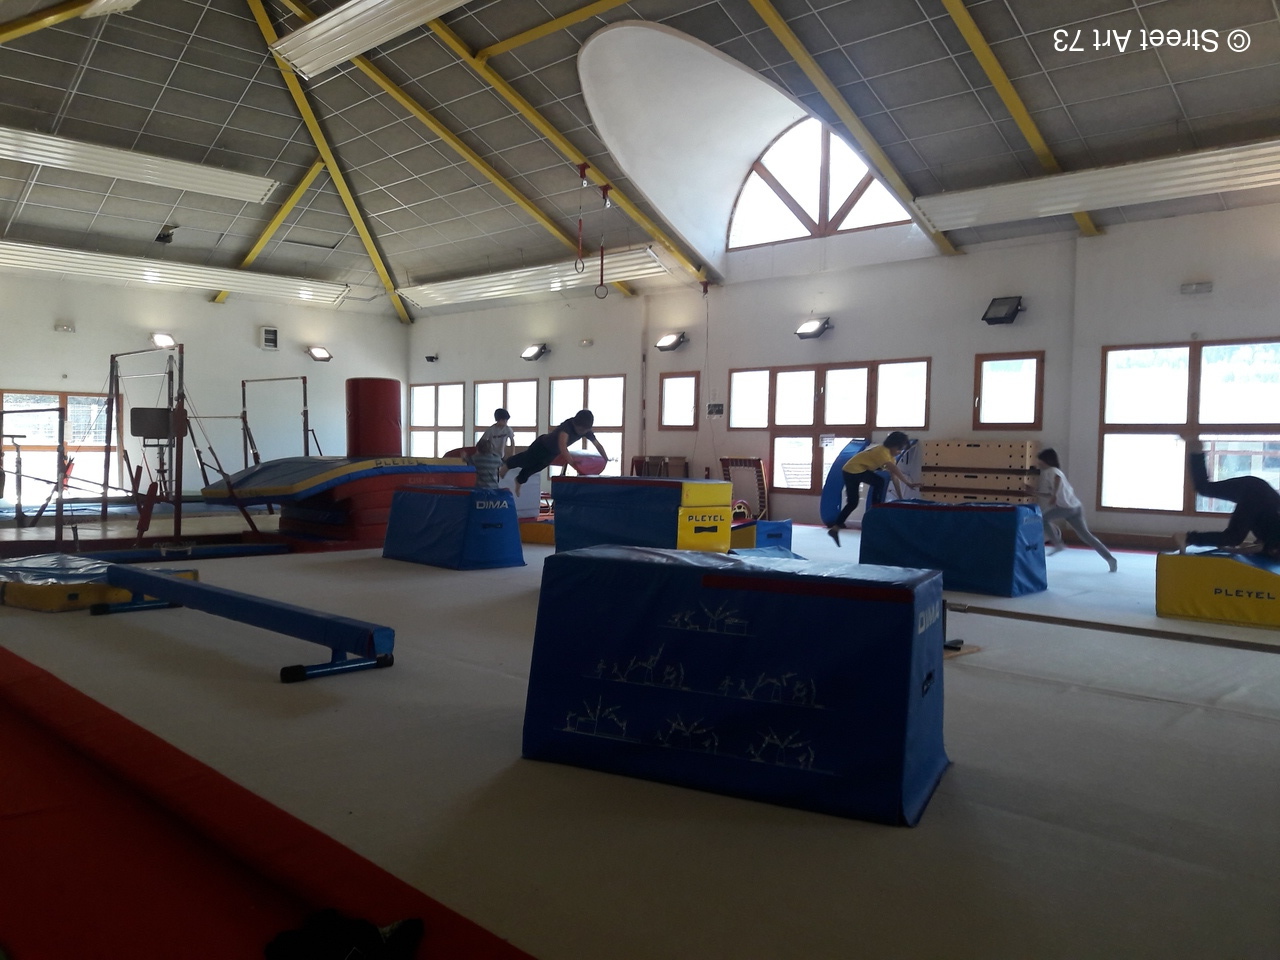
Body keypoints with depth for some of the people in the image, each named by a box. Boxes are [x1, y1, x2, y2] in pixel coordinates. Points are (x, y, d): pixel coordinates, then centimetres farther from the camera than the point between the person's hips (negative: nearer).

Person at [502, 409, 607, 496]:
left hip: (553, 453, 6)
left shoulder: (586, 431, -24)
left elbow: (598, 445, -13)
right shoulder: (567, 426, -44)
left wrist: (606, 460, -21)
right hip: (543, 444, -6)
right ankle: (507, 464, 50)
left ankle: (519, 480, 53)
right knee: (526, 460, 18)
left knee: (535, 468, 26)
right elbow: (562, 446, -56)